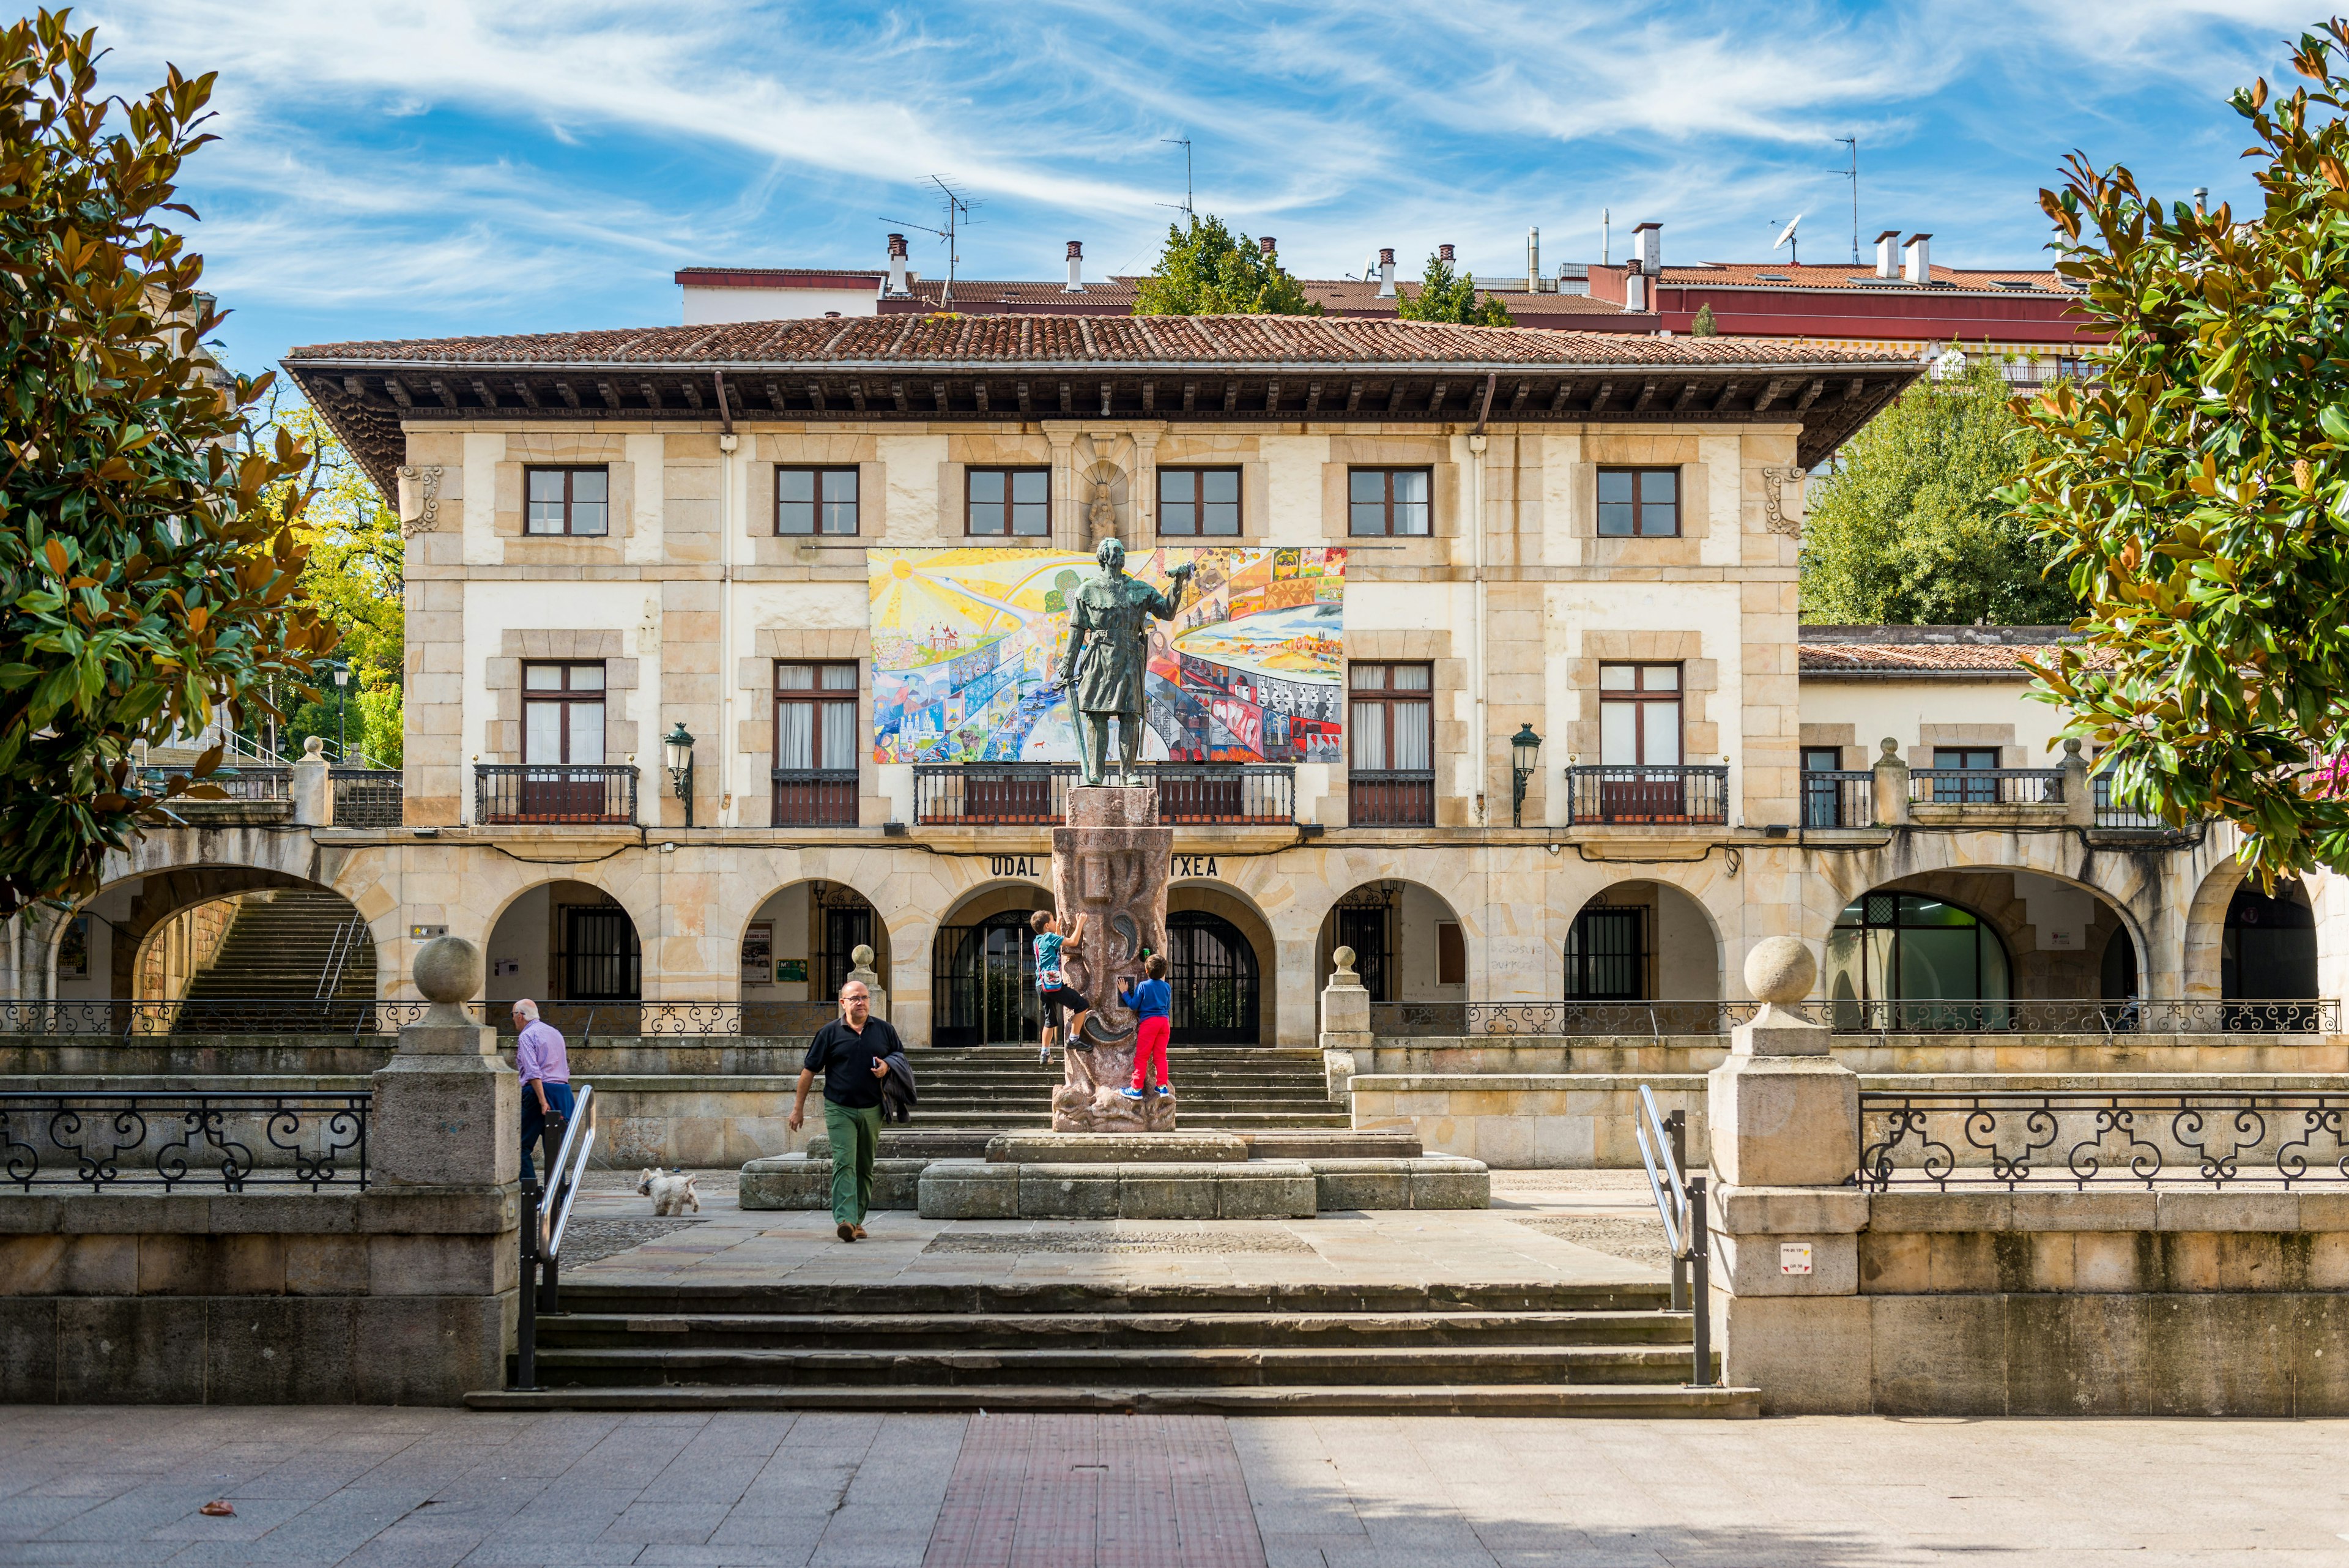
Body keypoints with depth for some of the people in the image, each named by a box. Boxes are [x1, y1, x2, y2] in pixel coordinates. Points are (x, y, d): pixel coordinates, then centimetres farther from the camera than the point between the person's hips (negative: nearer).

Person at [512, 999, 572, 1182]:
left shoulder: (526, 1036, -6)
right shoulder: (555, 1032, 20)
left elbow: (533, 1073, -17)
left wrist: (543, 1101, -22)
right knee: (555, 1146, 8)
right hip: (563, 1090, 8)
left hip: (537, 1091, -8)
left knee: (522, 1145, -4)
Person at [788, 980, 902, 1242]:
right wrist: (799, 1107, 4)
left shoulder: (884, 1030, 9)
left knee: (865, 1167, 9)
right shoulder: (830, 1032, 1)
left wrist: (887, 1066, -4)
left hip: (872, 1110, 3)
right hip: (840, 1109, -3)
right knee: (844, 1163, -15)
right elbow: (809, 1070, 5)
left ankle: (857, 1220, 19)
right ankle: (844, 1220, -24)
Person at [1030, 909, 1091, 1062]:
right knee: (1083, 1005, -6)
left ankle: (1044, 1052, 18)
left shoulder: (1039, 941, 17)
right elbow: (1073, 942, -12)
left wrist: (1058, 926, 37)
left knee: (1050, 1019, 18)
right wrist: (1080, 923, -4)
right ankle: (1074, 1039, -6)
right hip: (1052, 983, -10)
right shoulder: (1049, 937, -8)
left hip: (1042, 985, 10)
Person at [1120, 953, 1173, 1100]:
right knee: (1160, 1056, 11)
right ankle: (1162, 1086, 10)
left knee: (1141, 1057, 0)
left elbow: (1133, 1005, -3)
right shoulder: (1167, 987, 7)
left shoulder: (1143, 985, -6)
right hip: (1164, 1021, 4)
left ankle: (1137, 1089, -1)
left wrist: (1124, 993, 10)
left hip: (1148, 1021, -4)